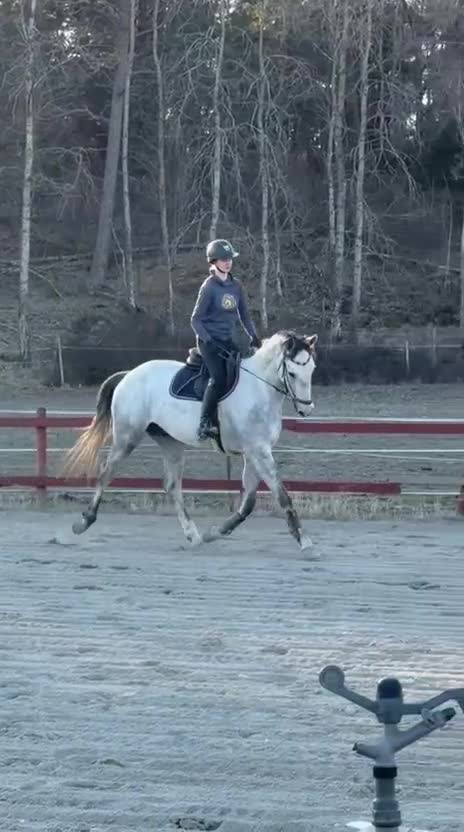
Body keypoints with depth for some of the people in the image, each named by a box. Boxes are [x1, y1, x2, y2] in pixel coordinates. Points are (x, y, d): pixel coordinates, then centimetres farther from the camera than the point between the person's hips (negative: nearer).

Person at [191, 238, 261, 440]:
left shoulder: (235, 285, 8)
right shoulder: (209, 287, -9)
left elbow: (244, 315, 16)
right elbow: (196, 319, -8)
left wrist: (254, 337, 4)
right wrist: (209, 341, -20)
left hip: (228, 340, 7)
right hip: (209, 341, -7)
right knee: (219, 377, -26)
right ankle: (204, 424, -24)